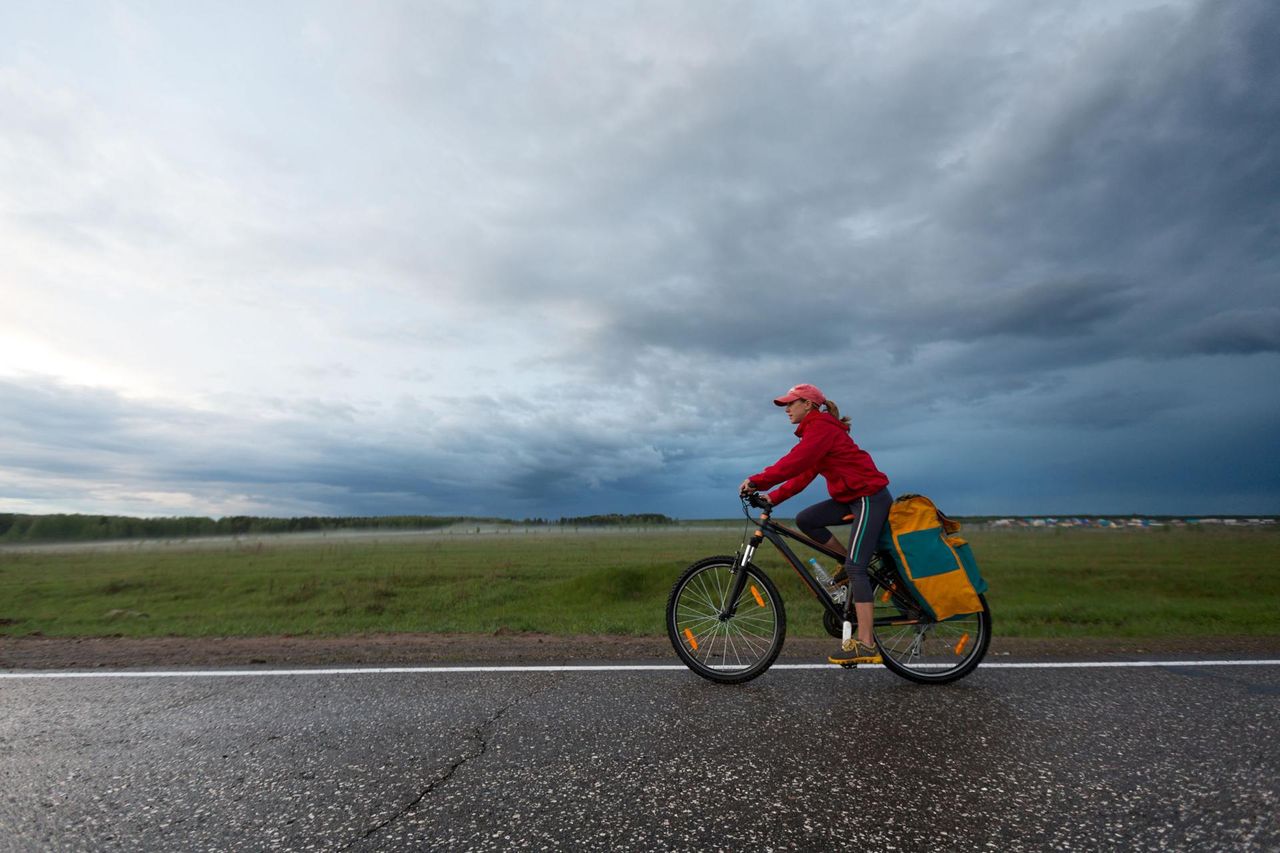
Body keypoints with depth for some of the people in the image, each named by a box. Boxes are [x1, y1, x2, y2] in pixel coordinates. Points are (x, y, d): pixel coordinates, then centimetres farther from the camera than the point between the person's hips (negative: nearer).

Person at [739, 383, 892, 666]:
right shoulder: (817, 429, 17)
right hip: (852, 497, 9)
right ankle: (849, 562, 13)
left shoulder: (821, 427, -14)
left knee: (855, 568, -13)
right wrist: (773, 497, 4)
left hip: (870, 497, -9)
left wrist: (757, 481, -24)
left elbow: (795, 463, -27)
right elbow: (803, 474, 13)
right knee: (805, 520, 2)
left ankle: (865, 645, -11)